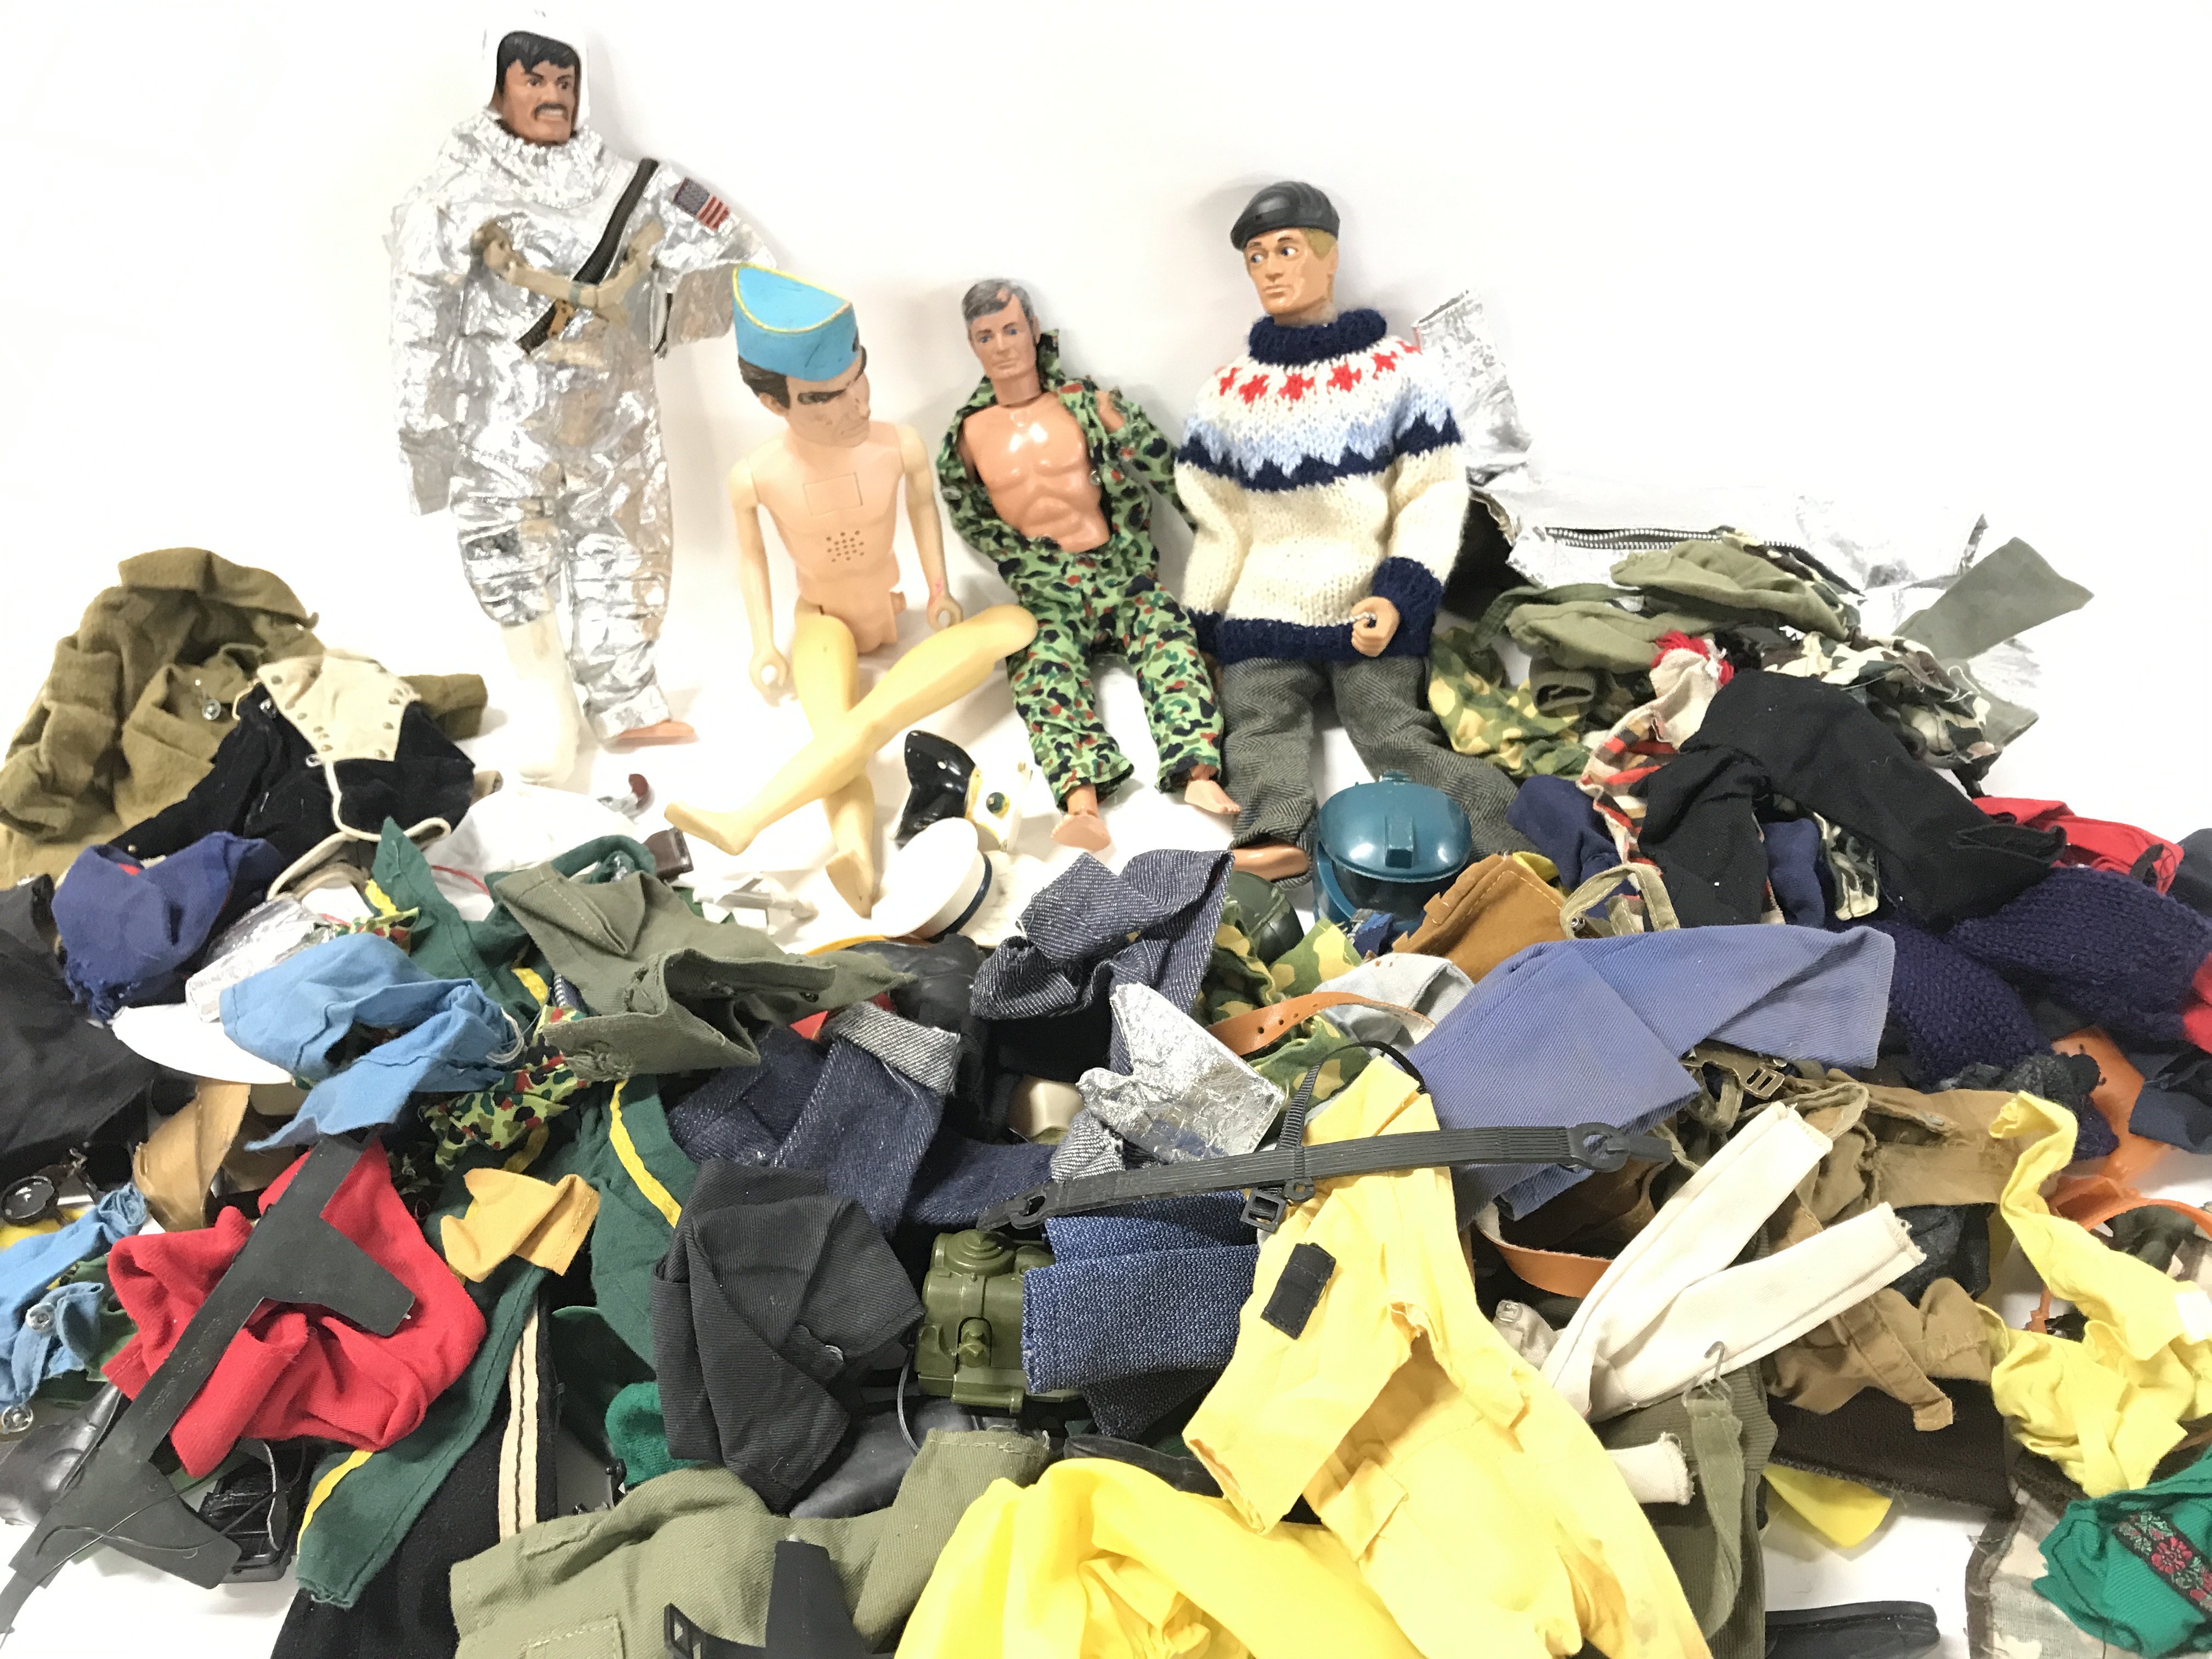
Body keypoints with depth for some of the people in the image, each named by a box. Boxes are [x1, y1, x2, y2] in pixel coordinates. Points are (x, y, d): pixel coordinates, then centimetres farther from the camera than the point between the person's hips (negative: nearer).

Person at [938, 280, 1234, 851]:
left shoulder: (1086, 403, 5)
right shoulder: (968, 435, 10)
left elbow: (1165, 469, 6)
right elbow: (969, 521, 16)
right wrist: (1035, 562, 1)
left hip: (1124, 578, 0)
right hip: (1046, 597, 0)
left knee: (1169, 640, -28)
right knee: (1044, 672, -29)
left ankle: (1199, 776, -49)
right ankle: (1081, 801, -52)